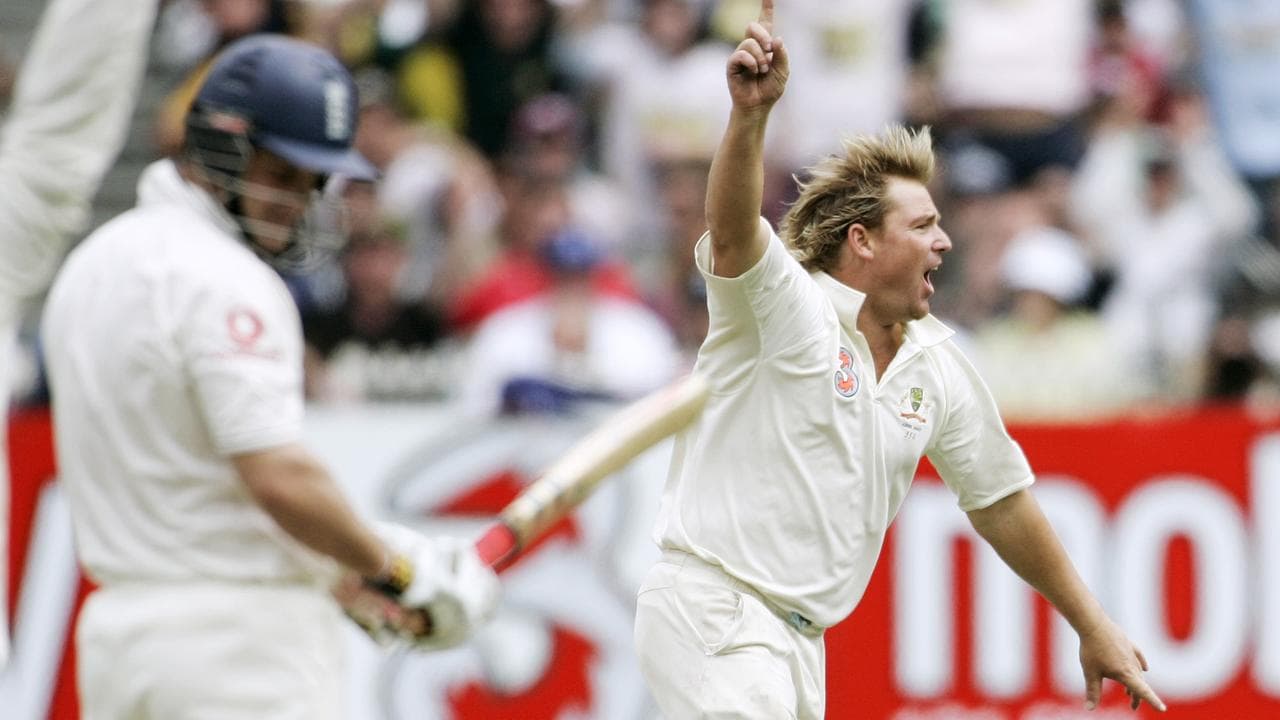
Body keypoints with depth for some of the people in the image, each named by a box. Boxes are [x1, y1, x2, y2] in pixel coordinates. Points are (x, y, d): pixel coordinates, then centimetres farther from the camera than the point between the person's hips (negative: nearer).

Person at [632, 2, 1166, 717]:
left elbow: (1002, 499, 21)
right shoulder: (785, 305, -9)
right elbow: (733, 232, -31)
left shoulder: (939, 366, 12)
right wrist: (751, 114, -49)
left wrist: (1092, 625, 24)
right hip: (710, 607, -8)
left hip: (800, 638, 8)